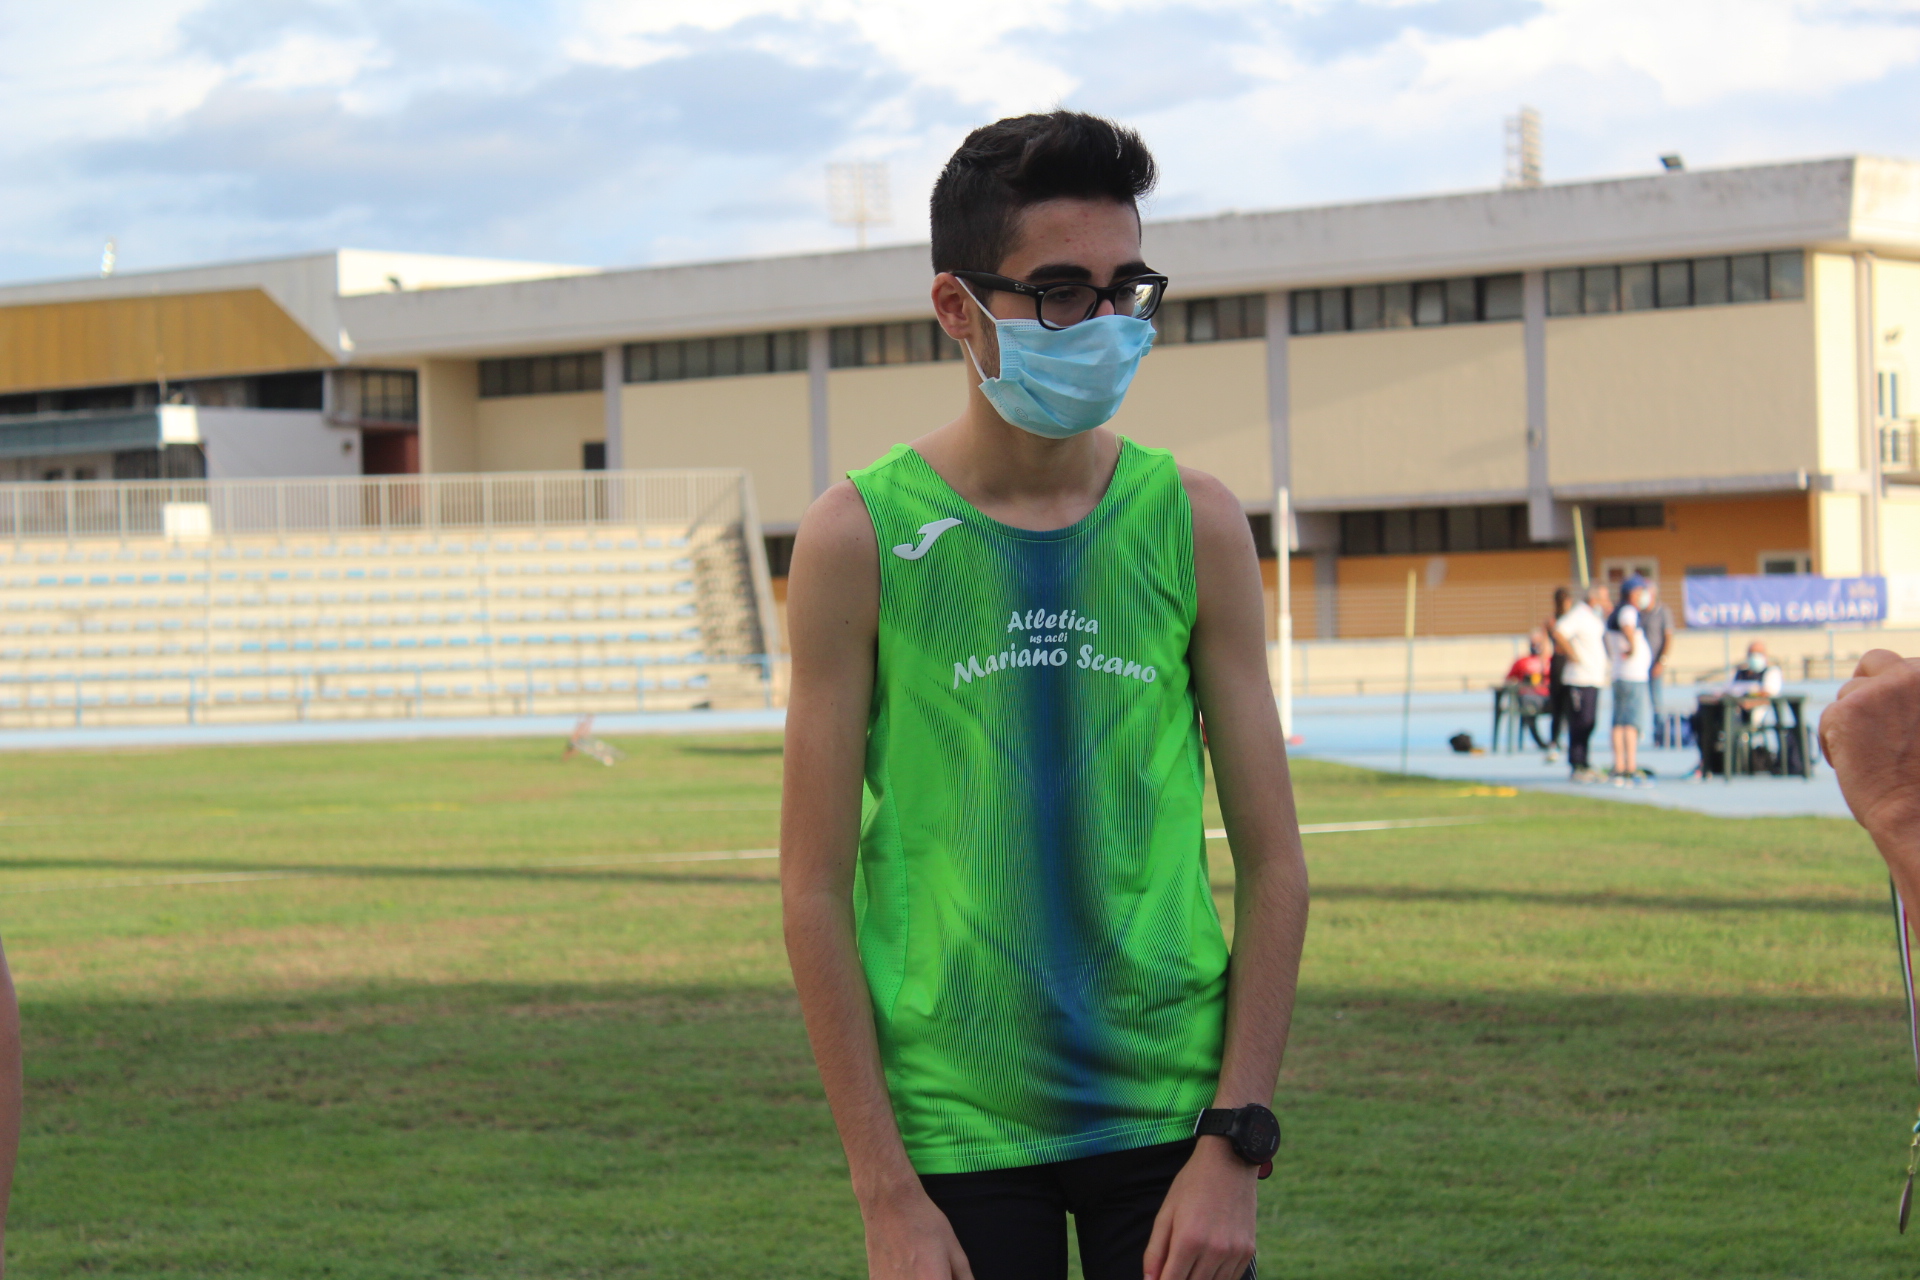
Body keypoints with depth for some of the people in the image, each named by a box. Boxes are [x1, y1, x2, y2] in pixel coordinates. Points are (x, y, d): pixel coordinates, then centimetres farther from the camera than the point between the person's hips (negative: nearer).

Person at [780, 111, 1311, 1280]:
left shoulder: (1196, 525, 3)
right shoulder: (862, 538, -3)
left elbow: (1273, 863, 4)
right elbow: (817, 888, -3)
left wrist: (1236, 1147, -4)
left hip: (1171, 1115, 2)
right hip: (956, 1128, -1)